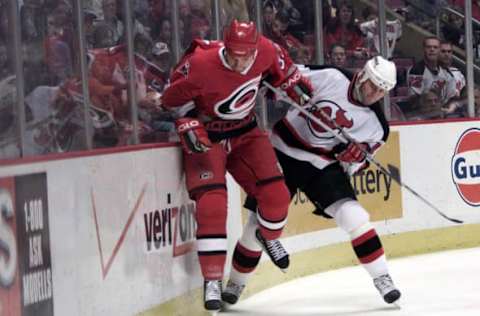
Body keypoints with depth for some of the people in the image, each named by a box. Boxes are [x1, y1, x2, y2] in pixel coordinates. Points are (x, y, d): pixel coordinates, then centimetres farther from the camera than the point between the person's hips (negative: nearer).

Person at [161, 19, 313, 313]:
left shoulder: (264, 51, -18)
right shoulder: (200, 65, -31)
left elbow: (278, 62, 9)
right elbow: (174, 96, -13)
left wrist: (294, 82, 9)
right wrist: (188, 124, -20)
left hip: (246, 131, 5)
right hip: (206, 134, -5)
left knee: (276, 195, -1)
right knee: (212, 204, -20)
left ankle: (267, 238, 34)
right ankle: (213, 280, -13)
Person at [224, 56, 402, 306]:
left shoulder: (375, 124, -4)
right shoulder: (330, 78, -13)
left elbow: (353, 165, 1)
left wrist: (355, 156, -20)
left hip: (323, 164, 2)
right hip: (283, 150, -2)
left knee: (353, 216, -16)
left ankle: (382, 278, -5)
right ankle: (236, 283, 16)